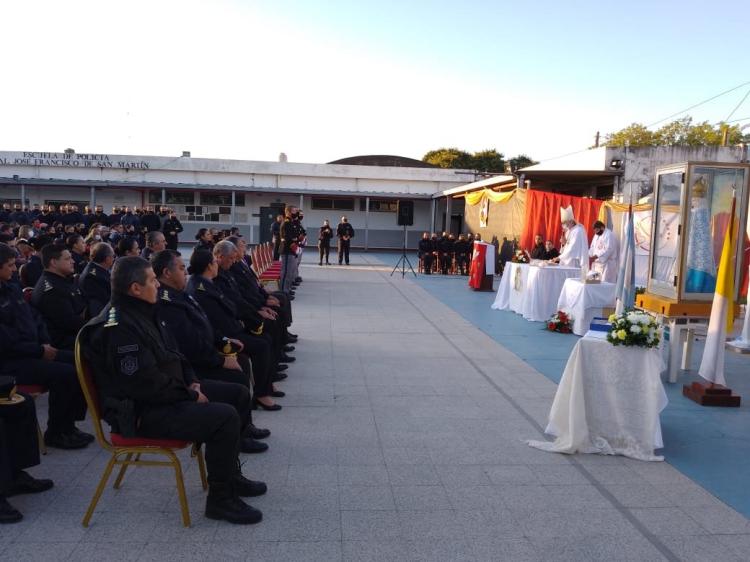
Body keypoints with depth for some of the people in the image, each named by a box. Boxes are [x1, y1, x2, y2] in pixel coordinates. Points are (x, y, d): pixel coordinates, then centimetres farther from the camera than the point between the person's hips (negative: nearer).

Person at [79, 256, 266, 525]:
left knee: (238, 394, 11)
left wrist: (191, 382, 4)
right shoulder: (120, 329, -23)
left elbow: (172, 354, 20)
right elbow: (146, 383, -27)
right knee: (225, 417, -26)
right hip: (141, 412, -11)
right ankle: (220, 498, -9)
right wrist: (191, 396, -16)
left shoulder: (140, 312, 11)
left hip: (166, 393, 11)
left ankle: (230, 474, 22)